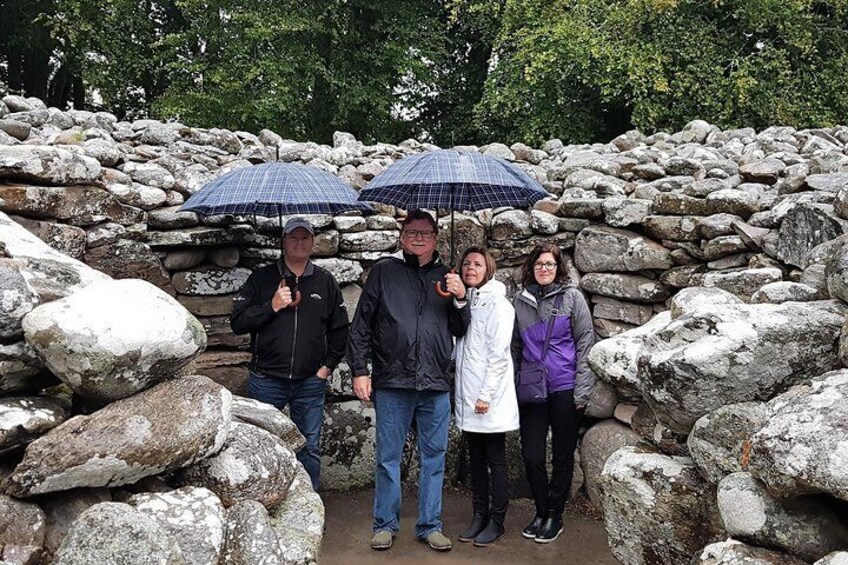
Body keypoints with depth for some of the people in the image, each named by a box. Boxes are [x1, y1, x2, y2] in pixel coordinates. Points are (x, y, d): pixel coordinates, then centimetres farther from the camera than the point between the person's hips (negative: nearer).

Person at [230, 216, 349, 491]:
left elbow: (340, 328, 14)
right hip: (267, 380, -1)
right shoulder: (262, 278, 3)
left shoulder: (325, 281, 9)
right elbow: (237, 322, -2)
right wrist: (271, 307, -14)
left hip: (311, 381, 2)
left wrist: (328, 365, 5)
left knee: (310, 448, 8)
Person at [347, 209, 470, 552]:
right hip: (392, 382, -2)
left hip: (436, 384, 2)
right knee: (388, 457, 7)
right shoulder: (384, 271, 5)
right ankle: (385, 524, 22)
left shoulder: (447, 277, 13)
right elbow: (361, 325, 3)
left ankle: (430, 525, 22)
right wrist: (359, 371, -2)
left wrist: (460, 300, -4)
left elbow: (460, 331, 14)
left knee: (434, 458, 9)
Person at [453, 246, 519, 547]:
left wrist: (486, 395, -17)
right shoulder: (465, 302, 13)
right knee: (476, 459, 13)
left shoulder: (497, 304, -8)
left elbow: (498, 354, -14)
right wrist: (461, 393, 11)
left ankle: (496, 520, 13)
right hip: (467, 398, 7)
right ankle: (479, 515, 23)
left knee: (495, 460, 4)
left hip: (489, 400, -7)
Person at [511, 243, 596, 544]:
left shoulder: (572, 297, -1)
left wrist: (582, 389, -9)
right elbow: (515, 348, 12)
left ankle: (554, 516, 22)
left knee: (562, 456, 7)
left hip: (565, 389, -2)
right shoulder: (520, 301, 7)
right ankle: (541, 512, 24)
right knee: (531, 456, 4)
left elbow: (585, 343, -3)